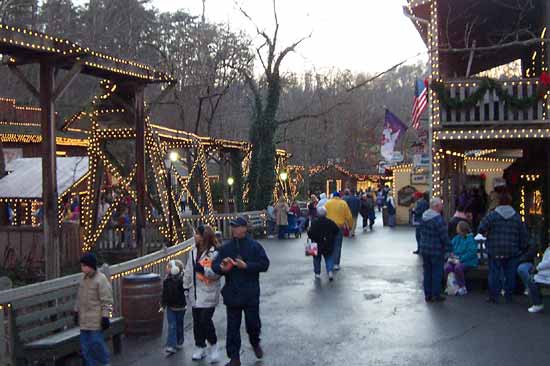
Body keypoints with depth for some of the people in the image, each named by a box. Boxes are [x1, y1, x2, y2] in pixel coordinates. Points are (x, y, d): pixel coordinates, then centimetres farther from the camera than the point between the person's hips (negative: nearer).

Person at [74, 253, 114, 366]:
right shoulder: (83, 279, 9)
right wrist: (76, 311, 19)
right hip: (84, 319, 7)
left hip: (96, 320, -7)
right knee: (85, 344, 10)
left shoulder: (101, 279, -14)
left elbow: (107, 300, -14)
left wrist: (105, 316, -16)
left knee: (96, 343, -5)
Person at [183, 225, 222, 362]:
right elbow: (188, 271, 17)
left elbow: (217, 273, -16)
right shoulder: (193, 251, 10)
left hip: (209, 294, -6)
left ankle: (213, 346, 13)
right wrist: (186, 287, 17)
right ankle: (200, 347, 26)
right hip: (195, 293, 6)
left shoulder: (214, 253, -12)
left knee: (205, 320, -9)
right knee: (197, 321, 12)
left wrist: (203, 269, -27)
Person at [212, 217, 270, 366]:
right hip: (232, 294, 2)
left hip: (251, 294, -2)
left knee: (253, 323, 10)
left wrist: (246, 266, -19)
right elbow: (215, 265, 2)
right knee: (232, 327, 4)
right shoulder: (225, 247, 4)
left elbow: (264, 264, -9)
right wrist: (222, 267, -21)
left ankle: (255, 343, 41)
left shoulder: (254, 246, -4)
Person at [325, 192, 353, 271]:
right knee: (337, 246, 4)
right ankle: (336, 264, 2)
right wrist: (350, 225, 10)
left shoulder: (328, 203, 2)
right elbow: (349, 216, -1)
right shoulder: (343, 203, 0)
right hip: (340, 227, -1)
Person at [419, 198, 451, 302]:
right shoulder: (438, 219, -20)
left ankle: (427, 295, 20)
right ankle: (436, 295, 9)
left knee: (427, 272, 14)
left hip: (424, 249, 7)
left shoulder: (424, 217, 6)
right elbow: (444, 236, -18)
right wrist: (448, 248, -9)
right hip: (436, 250, -7)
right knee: (437, 273, 3)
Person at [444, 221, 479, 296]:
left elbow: (471, 253, -17)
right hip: (455, 260, 5)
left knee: (458, 267, -35)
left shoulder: (470, 240, -9)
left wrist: (460, 259, -22)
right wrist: (450, 257, -6)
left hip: (468, 261, -5)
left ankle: (463, 288, -16)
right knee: (447, 267, -24)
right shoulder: (456, 238, 11)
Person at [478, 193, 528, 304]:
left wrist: (486, 234, 12)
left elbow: (481, 229, -10)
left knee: (494, 274, 3)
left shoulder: (492, 215, -5)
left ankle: (494, 297, 5)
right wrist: (522, 248, 16)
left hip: (495, 252, -2)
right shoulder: (517, 217, 5)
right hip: (512, 252, 2)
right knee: (510, 275, 9)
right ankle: (509, 296, 14)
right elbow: (523, 235, 7)